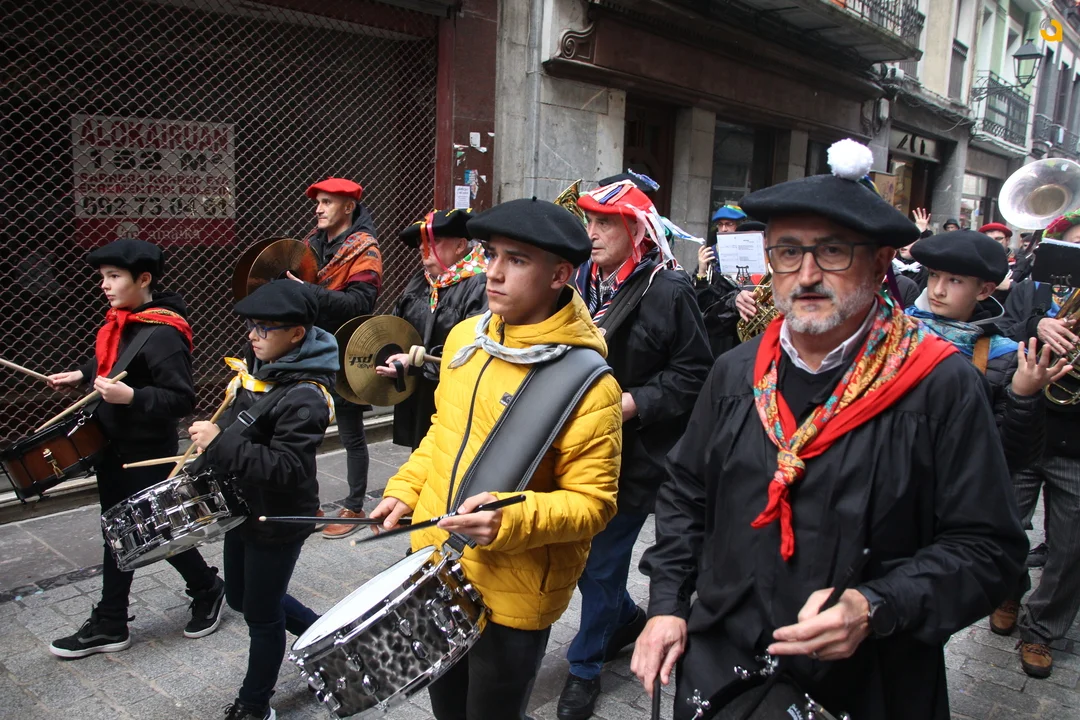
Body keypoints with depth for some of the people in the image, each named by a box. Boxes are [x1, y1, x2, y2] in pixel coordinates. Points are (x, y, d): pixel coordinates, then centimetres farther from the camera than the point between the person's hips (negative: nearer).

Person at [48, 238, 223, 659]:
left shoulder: (162, 334, -23)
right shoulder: (120, 322, 3)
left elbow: (182, 399, -25)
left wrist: (130, 396, -34)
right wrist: (82, 376, 12)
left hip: (148, 456, -8)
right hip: (114, 448, 9)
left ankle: (207, 589, 32)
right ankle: (109, 626, 27)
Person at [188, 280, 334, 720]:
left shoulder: (305, 396, -27)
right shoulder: (256, 369, 0)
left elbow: (287, 469, -33)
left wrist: (220, 443, -33)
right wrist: (210, 436, 6)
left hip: (279, 520, -9)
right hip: (244, 507, 9)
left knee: (261, 615, 9)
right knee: (240, 597, 24)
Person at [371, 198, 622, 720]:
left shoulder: (586, 382, -22)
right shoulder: (464, 338, -1)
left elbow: (591, 501, -18)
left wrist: (514, 519, -33)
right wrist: (405, 490, 4)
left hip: (512, 597, -6)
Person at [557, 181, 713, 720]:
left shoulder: (668, 291, -11)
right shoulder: (583, 283, 6)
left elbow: (693, 374, -11)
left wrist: (633, 403, -20)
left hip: (633, 454, -6)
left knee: (601, 561, 5)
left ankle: (586, 665, 28)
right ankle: (627, 619, 44)